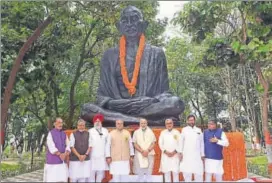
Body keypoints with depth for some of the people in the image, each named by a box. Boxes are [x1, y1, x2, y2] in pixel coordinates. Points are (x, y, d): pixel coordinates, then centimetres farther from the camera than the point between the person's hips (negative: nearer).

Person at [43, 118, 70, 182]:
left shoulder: (64, 134, 12)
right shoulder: (50, 133, -3)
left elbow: (68, 146, 4)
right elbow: (51, 147, -13)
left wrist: (65, 154, -15)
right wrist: (60, 154, -18)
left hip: (62, 161, 5)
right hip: (53, 161, -5)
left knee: (62, 179, 3)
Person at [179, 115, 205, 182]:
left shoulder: (199, 130, 10)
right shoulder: (184, 130, 5)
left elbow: (202, 143, 10)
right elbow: (181, 141, 3)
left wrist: (202, 154, 7)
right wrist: (181, 152, -4)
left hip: (197, 155, 1)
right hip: (187, 155, -1)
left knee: (198, 172, 1)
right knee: (187, 172, 2)